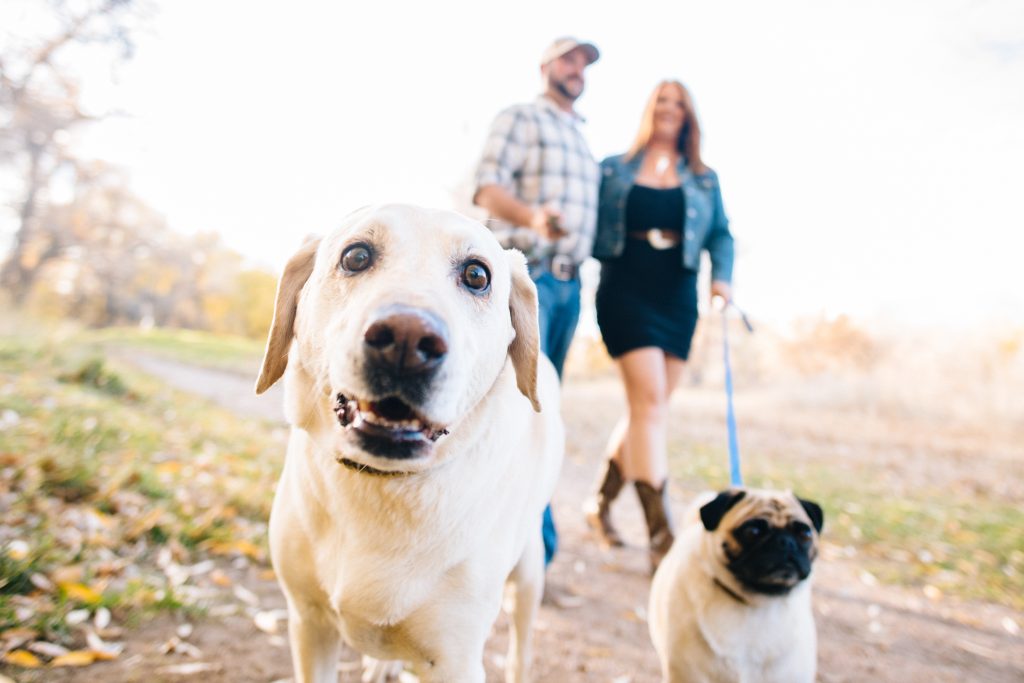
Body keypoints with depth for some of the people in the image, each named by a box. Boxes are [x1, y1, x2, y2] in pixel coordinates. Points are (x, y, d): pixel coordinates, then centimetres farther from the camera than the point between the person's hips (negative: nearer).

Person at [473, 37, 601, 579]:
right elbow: (488, 188, -12)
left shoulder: (582, 141, 25)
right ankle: (537, 535, -12)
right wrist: (533, 217, -30)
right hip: (525, 272, -7)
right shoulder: (519, 118, 3)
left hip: (568, 281, 8)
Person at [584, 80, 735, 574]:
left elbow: (720, 234, 9)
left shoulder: (704, 179, 15)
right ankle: (661, 537, -10)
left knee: (646, 408, 7)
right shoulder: (613, 171, 10)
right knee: (650, 401, -14)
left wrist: (722, 276, -8)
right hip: (626, 294, -4)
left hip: (678, 301, 4)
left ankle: (601, 502, 26)